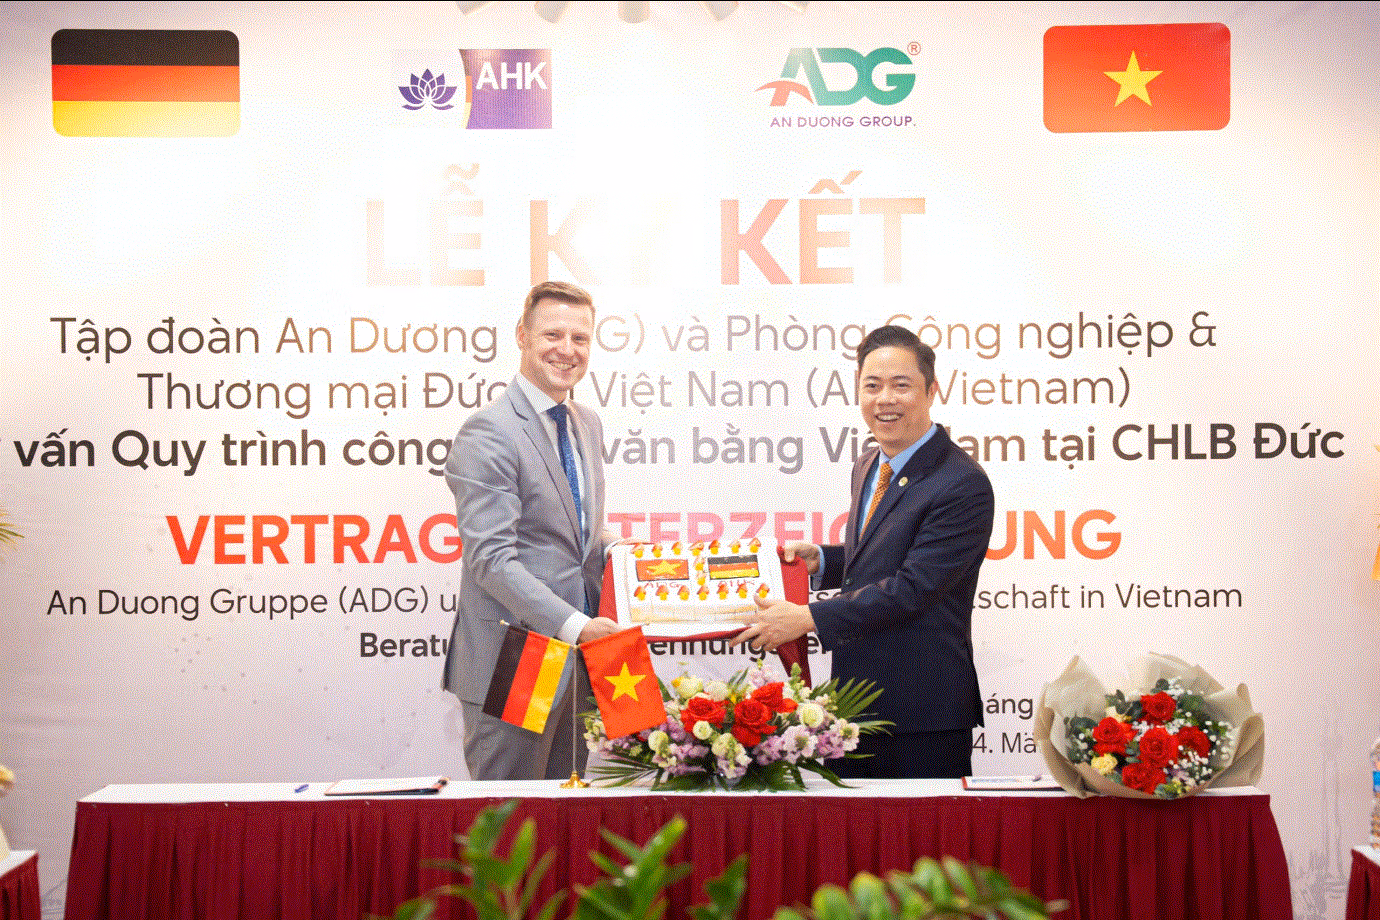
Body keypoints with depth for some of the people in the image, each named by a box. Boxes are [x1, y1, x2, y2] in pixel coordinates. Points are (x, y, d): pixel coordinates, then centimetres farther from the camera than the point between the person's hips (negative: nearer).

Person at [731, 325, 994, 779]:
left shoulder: (963, 485, -17)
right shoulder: (867, 467, 12)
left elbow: (912, 587, -22)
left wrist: (809, 618, -21)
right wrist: (821, 560, 5)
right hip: (855, 703, 8)